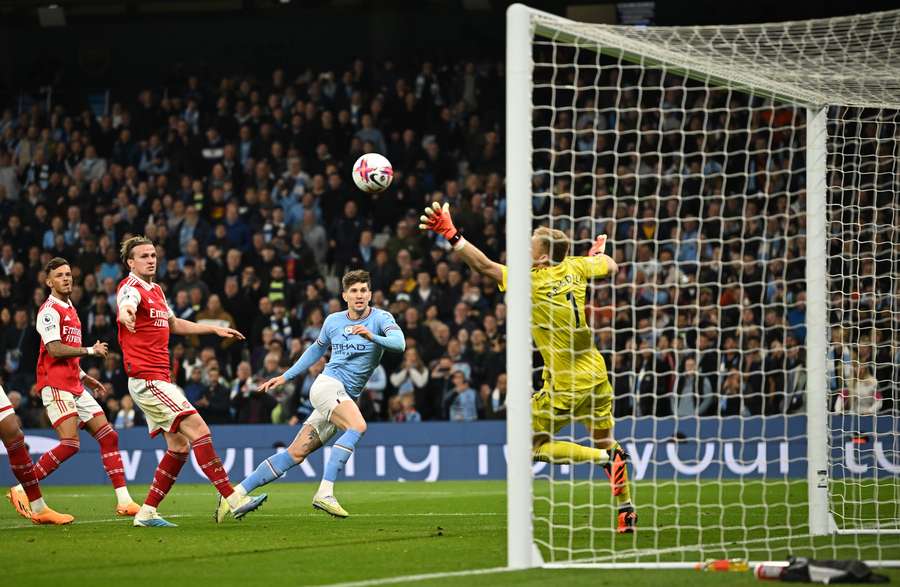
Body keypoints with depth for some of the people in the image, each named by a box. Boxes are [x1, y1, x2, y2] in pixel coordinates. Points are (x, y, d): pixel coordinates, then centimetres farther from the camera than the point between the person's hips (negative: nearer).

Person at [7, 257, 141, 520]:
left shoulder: (70, 309, 20)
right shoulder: (50, 310, -9)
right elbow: (55, 350, -19)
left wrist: (87, 379, 25)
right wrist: (91, 350, -11)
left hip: (74, 386, 9)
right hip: (56, 386, -9)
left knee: (108, 436, 2)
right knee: (70, 444, -18)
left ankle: (123, 501, 2)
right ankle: (21, 489, -8)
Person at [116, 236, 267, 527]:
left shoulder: (156, 290, 18)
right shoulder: (131, 288, -10)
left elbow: (173, 324, 35)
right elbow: (126, 306, -36)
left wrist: (214, 329, 34)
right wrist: (126, 314, -60)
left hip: (160, 380, 10)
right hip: (147, 379, -10)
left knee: (179, 446, 7)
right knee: (198, 430, -16)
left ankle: (147, 513, 10)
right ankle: (234, 500, -18)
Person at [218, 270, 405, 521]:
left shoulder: (381, 318, 1)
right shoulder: (333, 321, 6)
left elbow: (399, 344, -19)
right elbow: (316, 349, 25)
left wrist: (372, 336, -36)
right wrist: (286, 377, 26)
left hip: (345, 397, 2)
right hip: (327, 384, -2)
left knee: (296, 454, 0)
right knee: (357, 426, -32)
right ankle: (324, 493, -37)